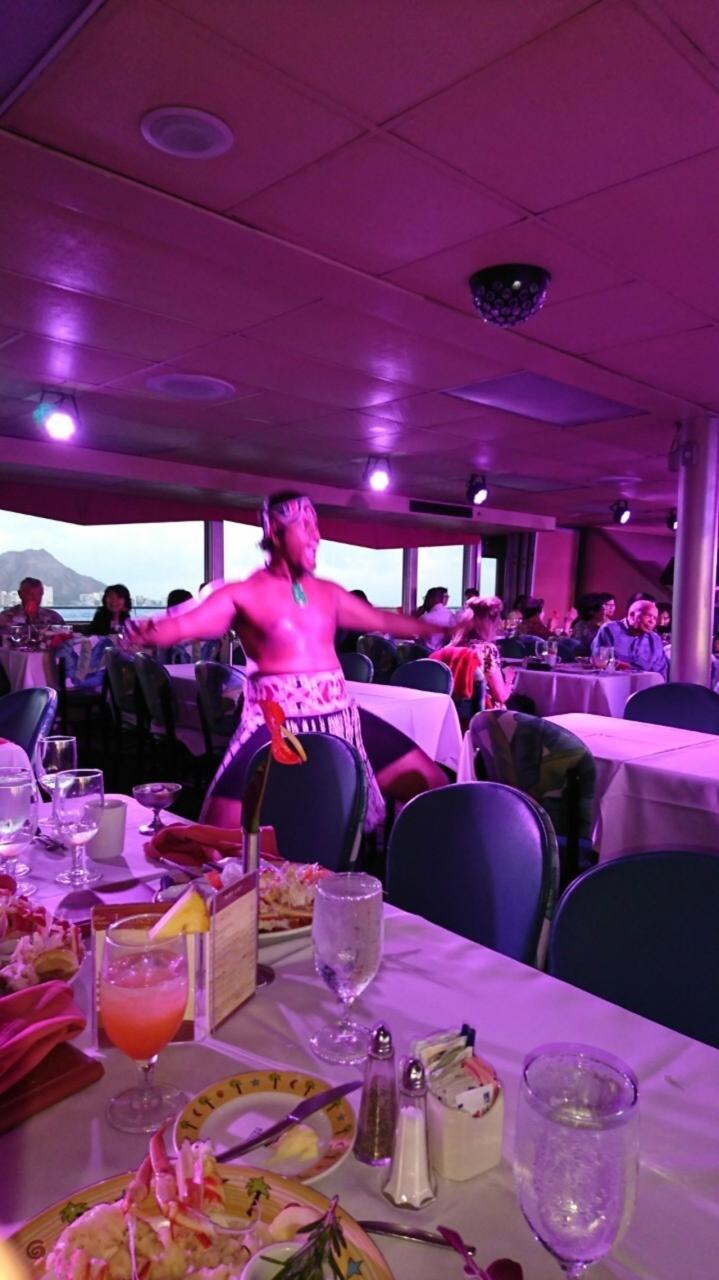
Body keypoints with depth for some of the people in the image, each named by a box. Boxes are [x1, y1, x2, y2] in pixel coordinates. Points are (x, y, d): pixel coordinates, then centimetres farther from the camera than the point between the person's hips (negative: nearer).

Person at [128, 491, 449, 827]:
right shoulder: (243, 594, -5)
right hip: (276, 724, -5)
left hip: (339, 718, 6)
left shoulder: (327, 592, 12)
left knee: (433, 785, 8)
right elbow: (184, 624, -17)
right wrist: (150, 632, -39)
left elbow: (382, 619, 23)